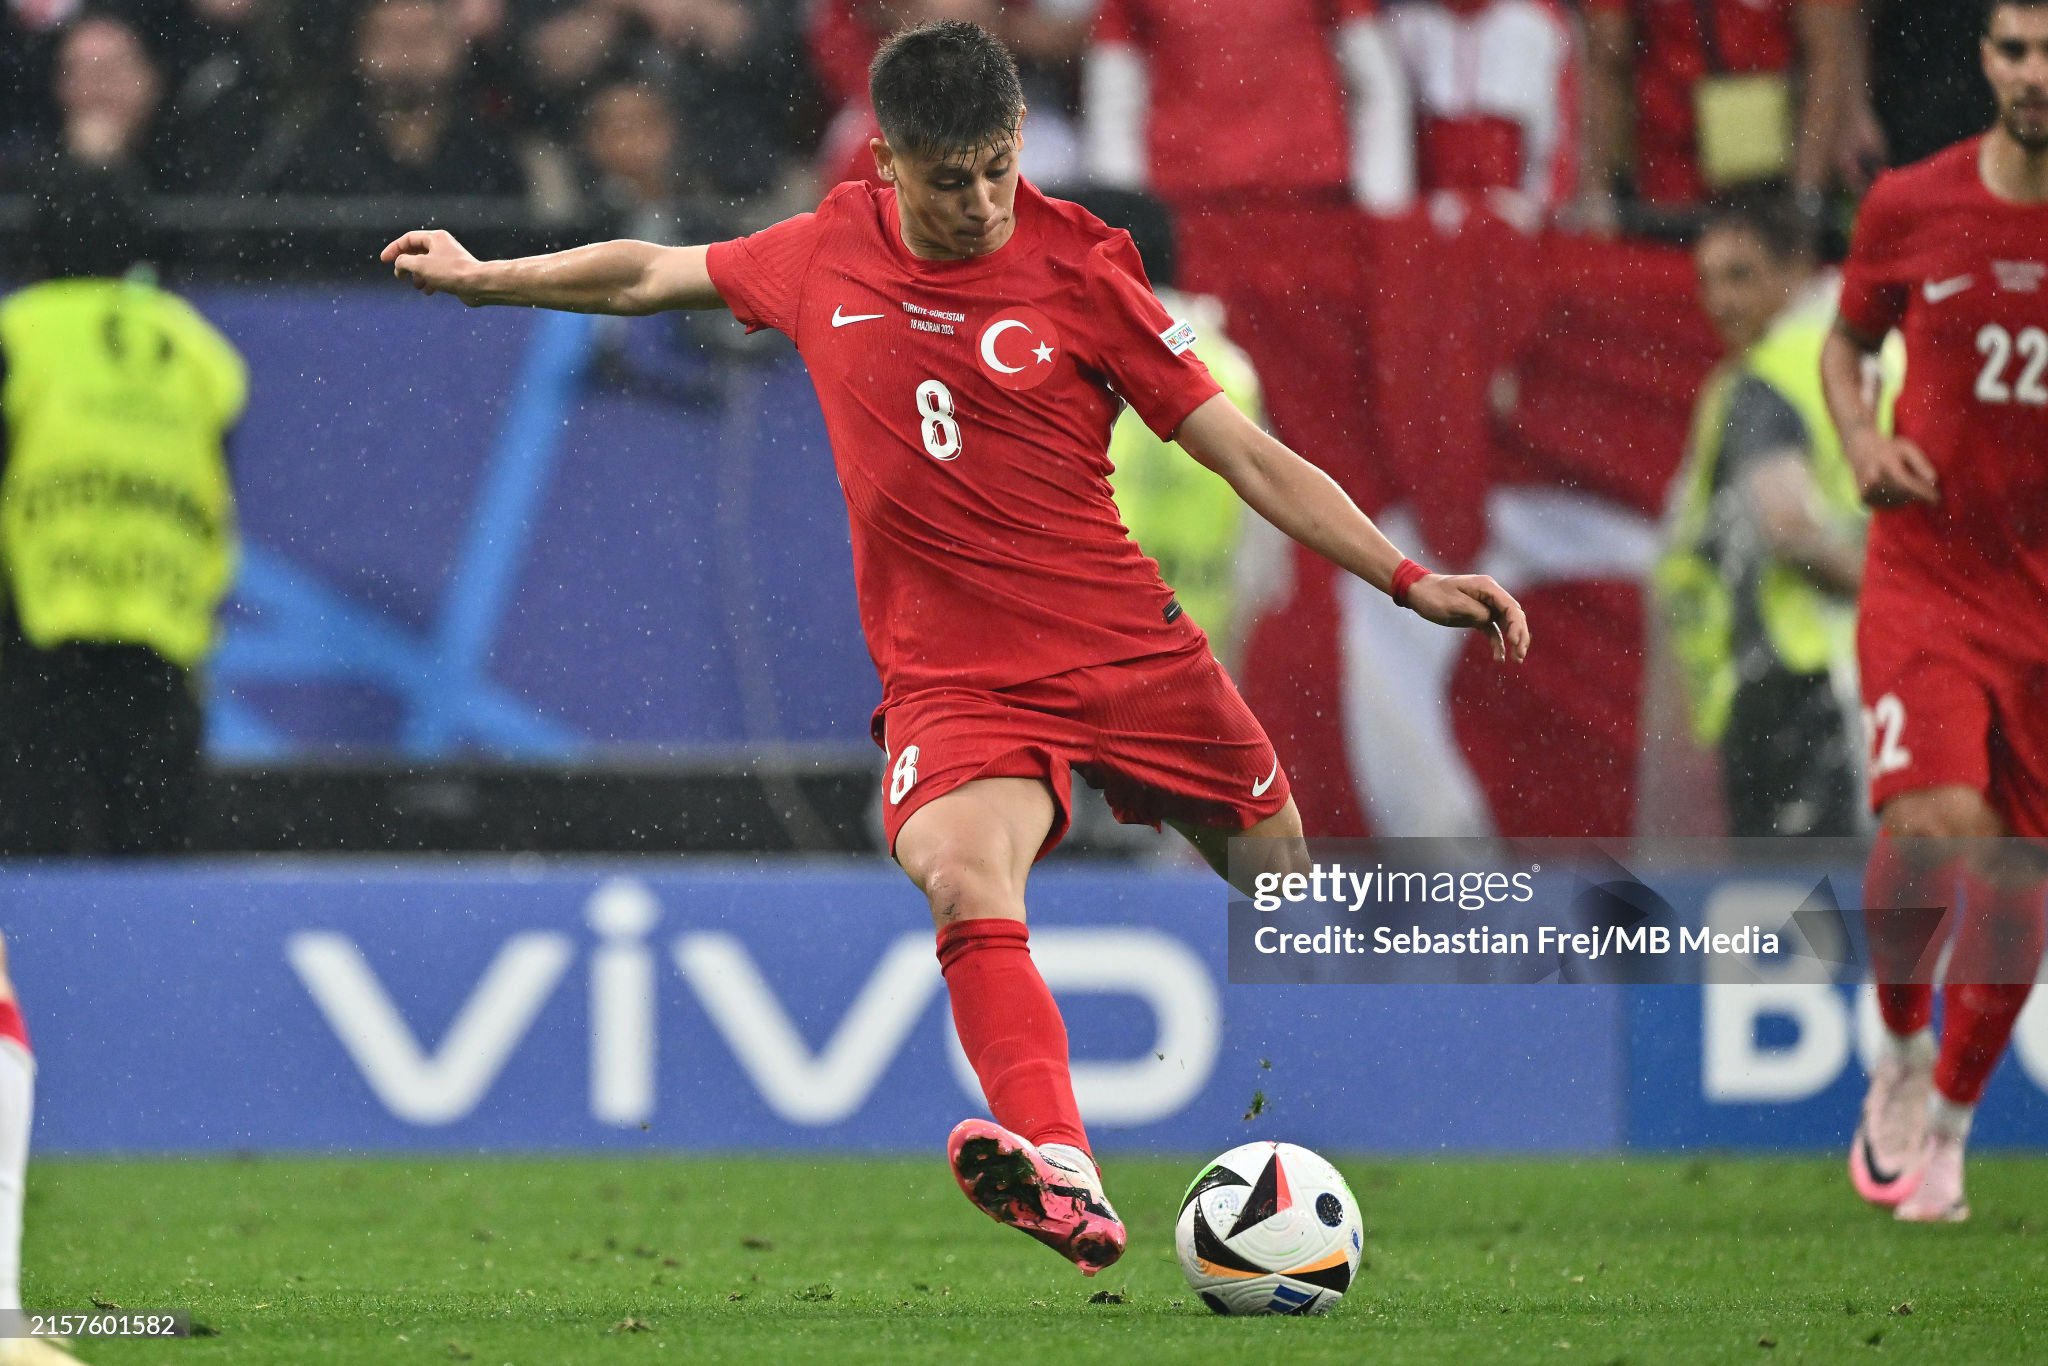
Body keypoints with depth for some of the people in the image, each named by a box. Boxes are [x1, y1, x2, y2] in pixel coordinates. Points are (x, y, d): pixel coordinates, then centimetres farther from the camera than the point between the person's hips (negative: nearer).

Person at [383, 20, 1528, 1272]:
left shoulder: (1079, 267, -4)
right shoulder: (829, 254, 3)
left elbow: (1246, 455, -2)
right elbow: (652, 273, 23)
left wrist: (1409, 579, -8)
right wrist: (484, 277, 32)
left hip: (1129, 645, 1)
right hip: (953, 681, -1)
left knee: (1283, 874, 9)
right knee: (964, 881, -30)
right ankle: (1062, 1180, -50)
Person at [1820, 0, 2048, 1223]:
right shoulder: (1911, 209, -3)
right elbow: (1847, 343, 15)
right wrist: (1863, 438, -5)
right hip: (1928, 572, -1)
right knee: (1933, 827, -23)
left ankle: (1947, 1125, 26)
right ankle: (1903, 1053, 4)